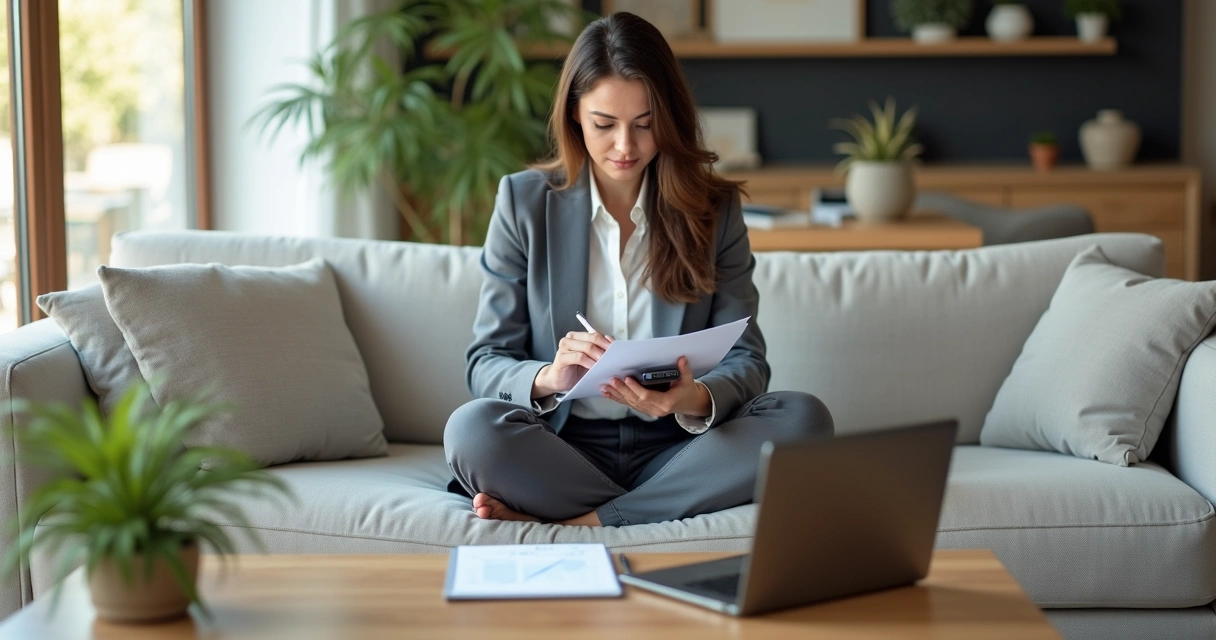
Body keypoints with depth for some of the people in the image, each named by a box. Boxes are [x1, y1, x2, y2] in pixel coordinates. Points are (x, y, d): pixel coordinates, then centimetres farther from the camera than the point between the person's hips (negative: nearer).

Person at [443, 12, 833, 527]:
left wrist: (698, 400, -24)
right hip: (564, 449, -2)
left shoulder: (714, 208, 6)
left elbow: (746, 359, 1)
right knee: (471, 428, -33)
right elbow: (486, 364, 0)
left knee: (803, 418, -26)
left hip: (675, 449, 2)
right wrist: (547, 378, -24)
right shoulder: (524, 201, 3)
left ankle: (579, 522, -23)